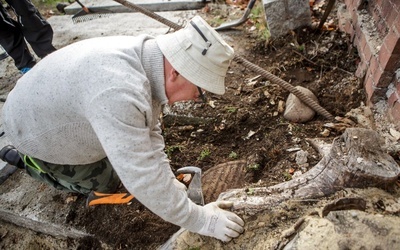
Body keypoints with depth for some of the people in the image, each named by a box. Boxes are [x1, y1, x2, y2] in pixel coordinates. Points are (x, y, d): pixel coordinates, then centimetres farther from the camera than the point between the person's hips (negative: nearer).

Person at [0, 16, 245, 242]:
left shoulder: (147, 58, -16)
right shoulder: (119, 91, -45)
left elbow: (149, 130, -7)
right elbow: (143, 179, -41)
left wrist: (168, 182, -11)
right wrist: (201, 220, -30)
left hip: (57, 113, 7)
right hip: (36, 133, -7)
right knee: (105, 183, 3)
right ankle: (28, 160, 18)